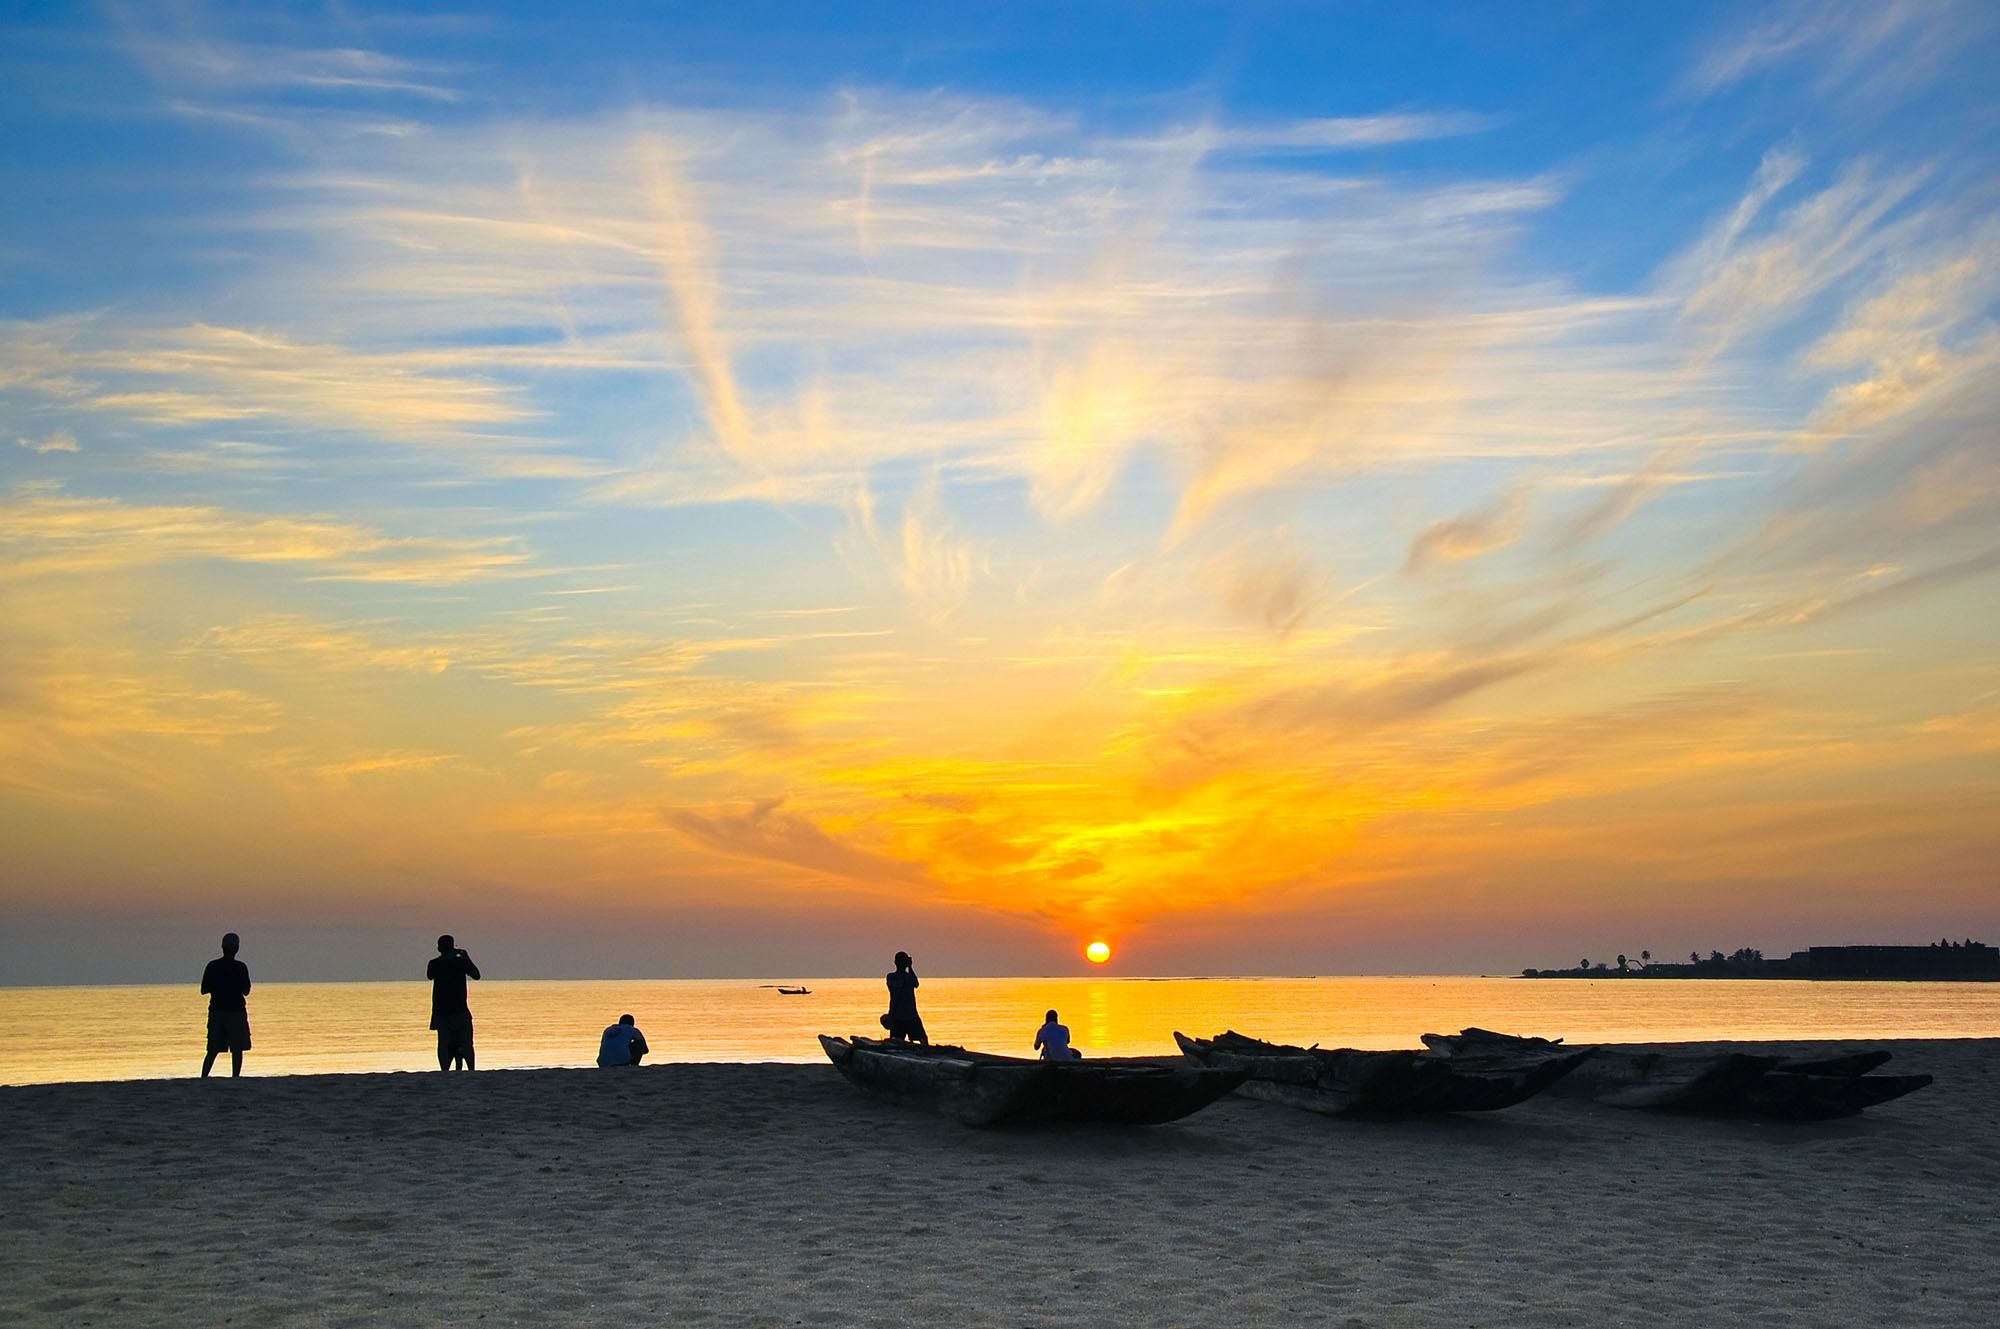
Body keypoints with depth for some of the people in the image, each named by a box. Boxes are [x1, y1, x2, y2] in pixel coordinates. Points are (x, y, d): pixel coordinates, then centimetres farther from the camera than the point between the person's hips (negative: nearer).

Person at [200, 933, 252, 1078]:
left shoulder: (212, 966, 1)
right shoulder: (240, 967, -8)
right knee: (237, 1050, 2)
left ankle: (203, 1077, -2)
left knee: (213, 1050, 8)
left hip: (216, 1011, 3)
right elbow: (246, 991, -4)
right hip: (236, 1011, -3)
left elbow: (204, 989, 4)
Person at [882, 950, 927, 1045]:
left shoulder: (890, 977, 1)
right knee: (923, 1039, 3)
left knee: (896, 1040, 3)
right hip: (910, 1015, -4)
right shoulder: (909, 977, -10)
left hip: (896, 1016, 4)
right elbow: (916, 984, 12)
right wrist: (910, 968, 13)